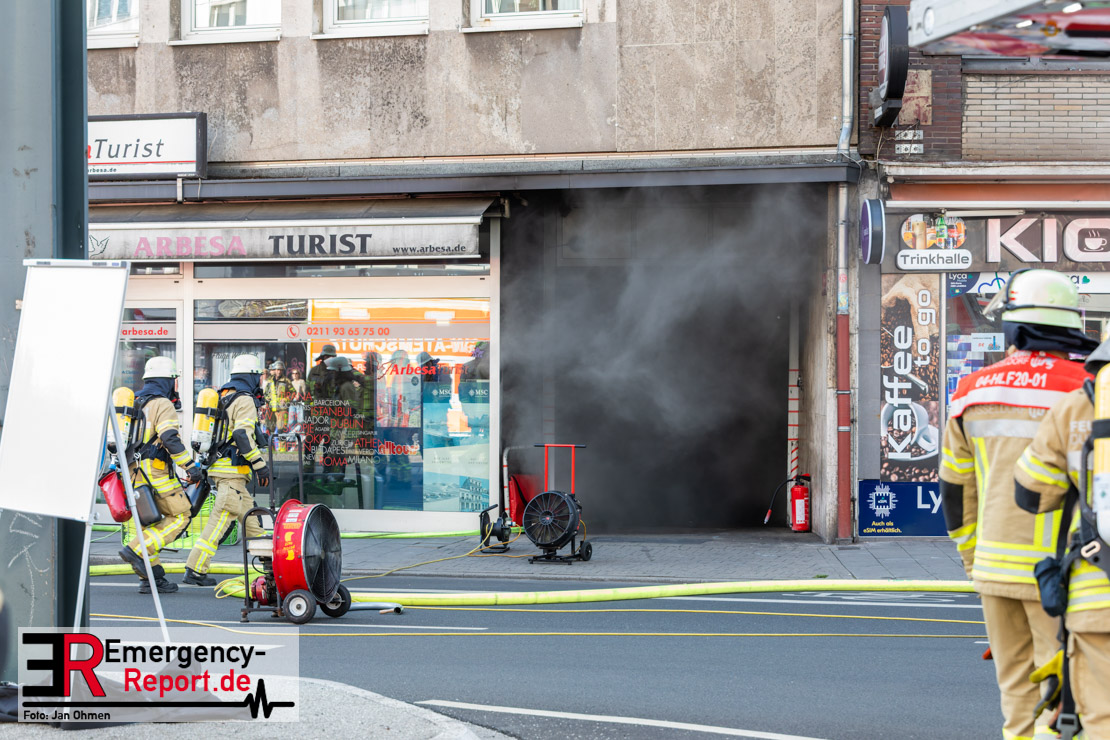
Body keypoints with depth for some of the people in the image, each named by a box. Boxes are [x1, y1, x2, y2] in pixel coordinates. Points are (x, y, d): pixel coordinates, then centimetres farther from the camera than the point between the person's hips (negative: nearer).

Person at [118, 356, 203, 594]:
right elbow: (169, 438, -20)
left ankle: (150, 578, 7)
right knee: (179, 516, -1)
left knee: (148, 523, 11)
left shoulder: (134, 403, 19)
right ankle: (136, 550, -14)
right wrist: (190, 466, -21)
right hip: (155, 470, -8)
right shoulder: (162, 404, -7)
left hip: (133, 473, 8)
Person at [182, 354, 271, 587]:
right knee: (220, 519, -10)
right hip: (232, 471, -10)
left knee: (250, 516, 14)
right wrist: (260, 465, -19)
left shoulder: (223, 399, 18)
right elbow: (243, 436, -22)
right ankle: (195, 570, -12)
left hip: (219, 467, 10)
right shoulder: (245, 401, -10)